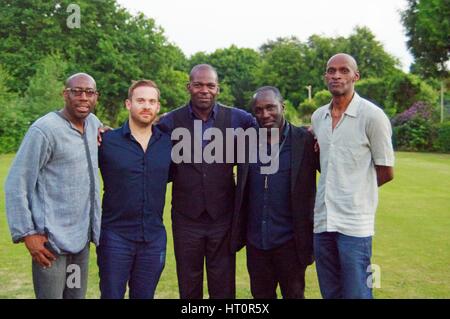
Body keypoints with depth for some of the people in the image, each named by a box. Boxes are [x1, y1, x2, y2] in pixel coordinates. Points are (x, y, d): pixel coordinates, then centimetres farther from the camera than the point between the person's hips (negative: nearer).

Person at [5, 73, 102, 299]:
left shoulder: (94, 124, 6)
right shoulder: (44, 130, -14)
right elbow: (16, 185, -12)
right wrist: (27, 233, -14)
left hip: (82, 237, 7)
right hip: (51, 240, -6)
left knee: (77, 295, 15)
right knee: (50, 295, 2)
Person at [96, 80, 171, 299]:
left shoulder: (168, 143, 3)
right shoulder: (107, 141, -6)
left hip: (154, 238, 3)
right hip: (115, 237, -3)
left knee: (144, 296, 16)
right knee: (111, 295, 8)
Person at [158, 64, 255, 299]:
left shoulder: (236, 118, -1)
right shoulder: (170, 121, -1)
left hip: (223, 216, 0)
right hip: (186, 218, 0)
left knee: (223, 287, 12)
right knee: (189, 287, 14)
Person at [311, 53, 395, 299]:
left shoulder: (372, 116, -8)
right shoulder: (317, 117, 10)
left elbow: (386, 173, -2)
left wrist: (358, 189, 8)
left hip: (354, 223, -6)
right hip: (322, 220, 6)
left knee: (356, 293, 1)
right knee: (330, 293, 16)